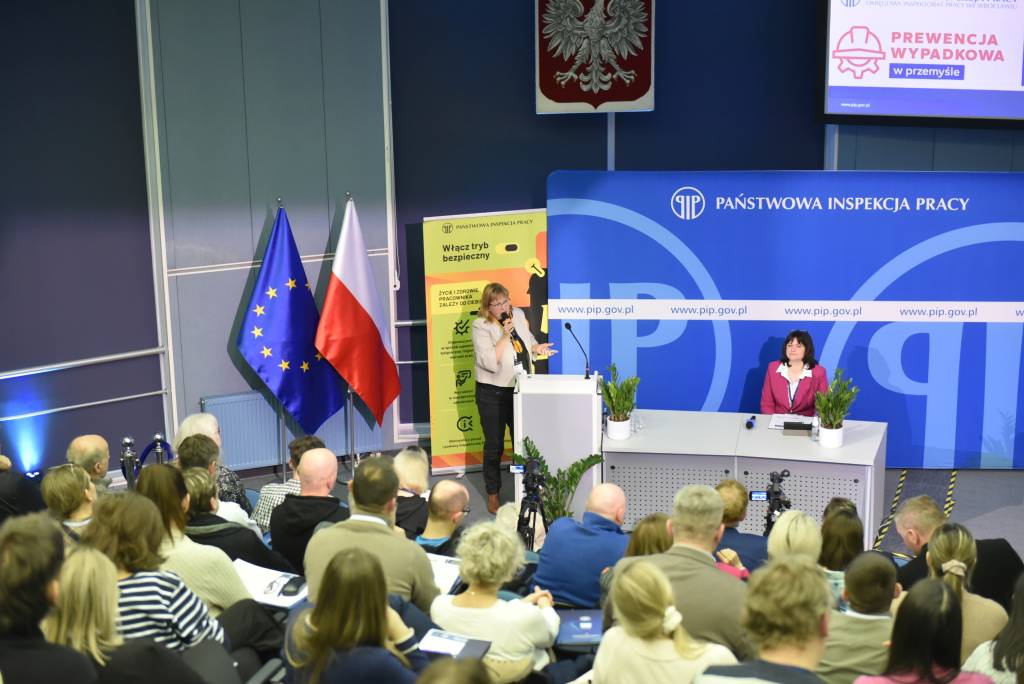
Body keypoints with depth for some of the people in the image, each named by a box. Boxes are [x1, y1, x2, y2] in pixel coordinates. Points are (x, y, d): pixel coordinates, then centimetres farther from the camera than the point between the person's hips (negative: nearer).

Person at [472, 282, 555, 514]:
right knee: (494, 446, 6)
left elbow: (528, 341, 18)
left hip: (519, 390, 5)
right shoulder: (481, 326, -15)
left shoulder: (518, 315, 3)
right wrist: (505, 334, -26)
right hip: (492, 394, -5)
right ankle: (493, 495, 22)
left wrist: (537, 347, -5)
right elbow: (490, 362, -23)